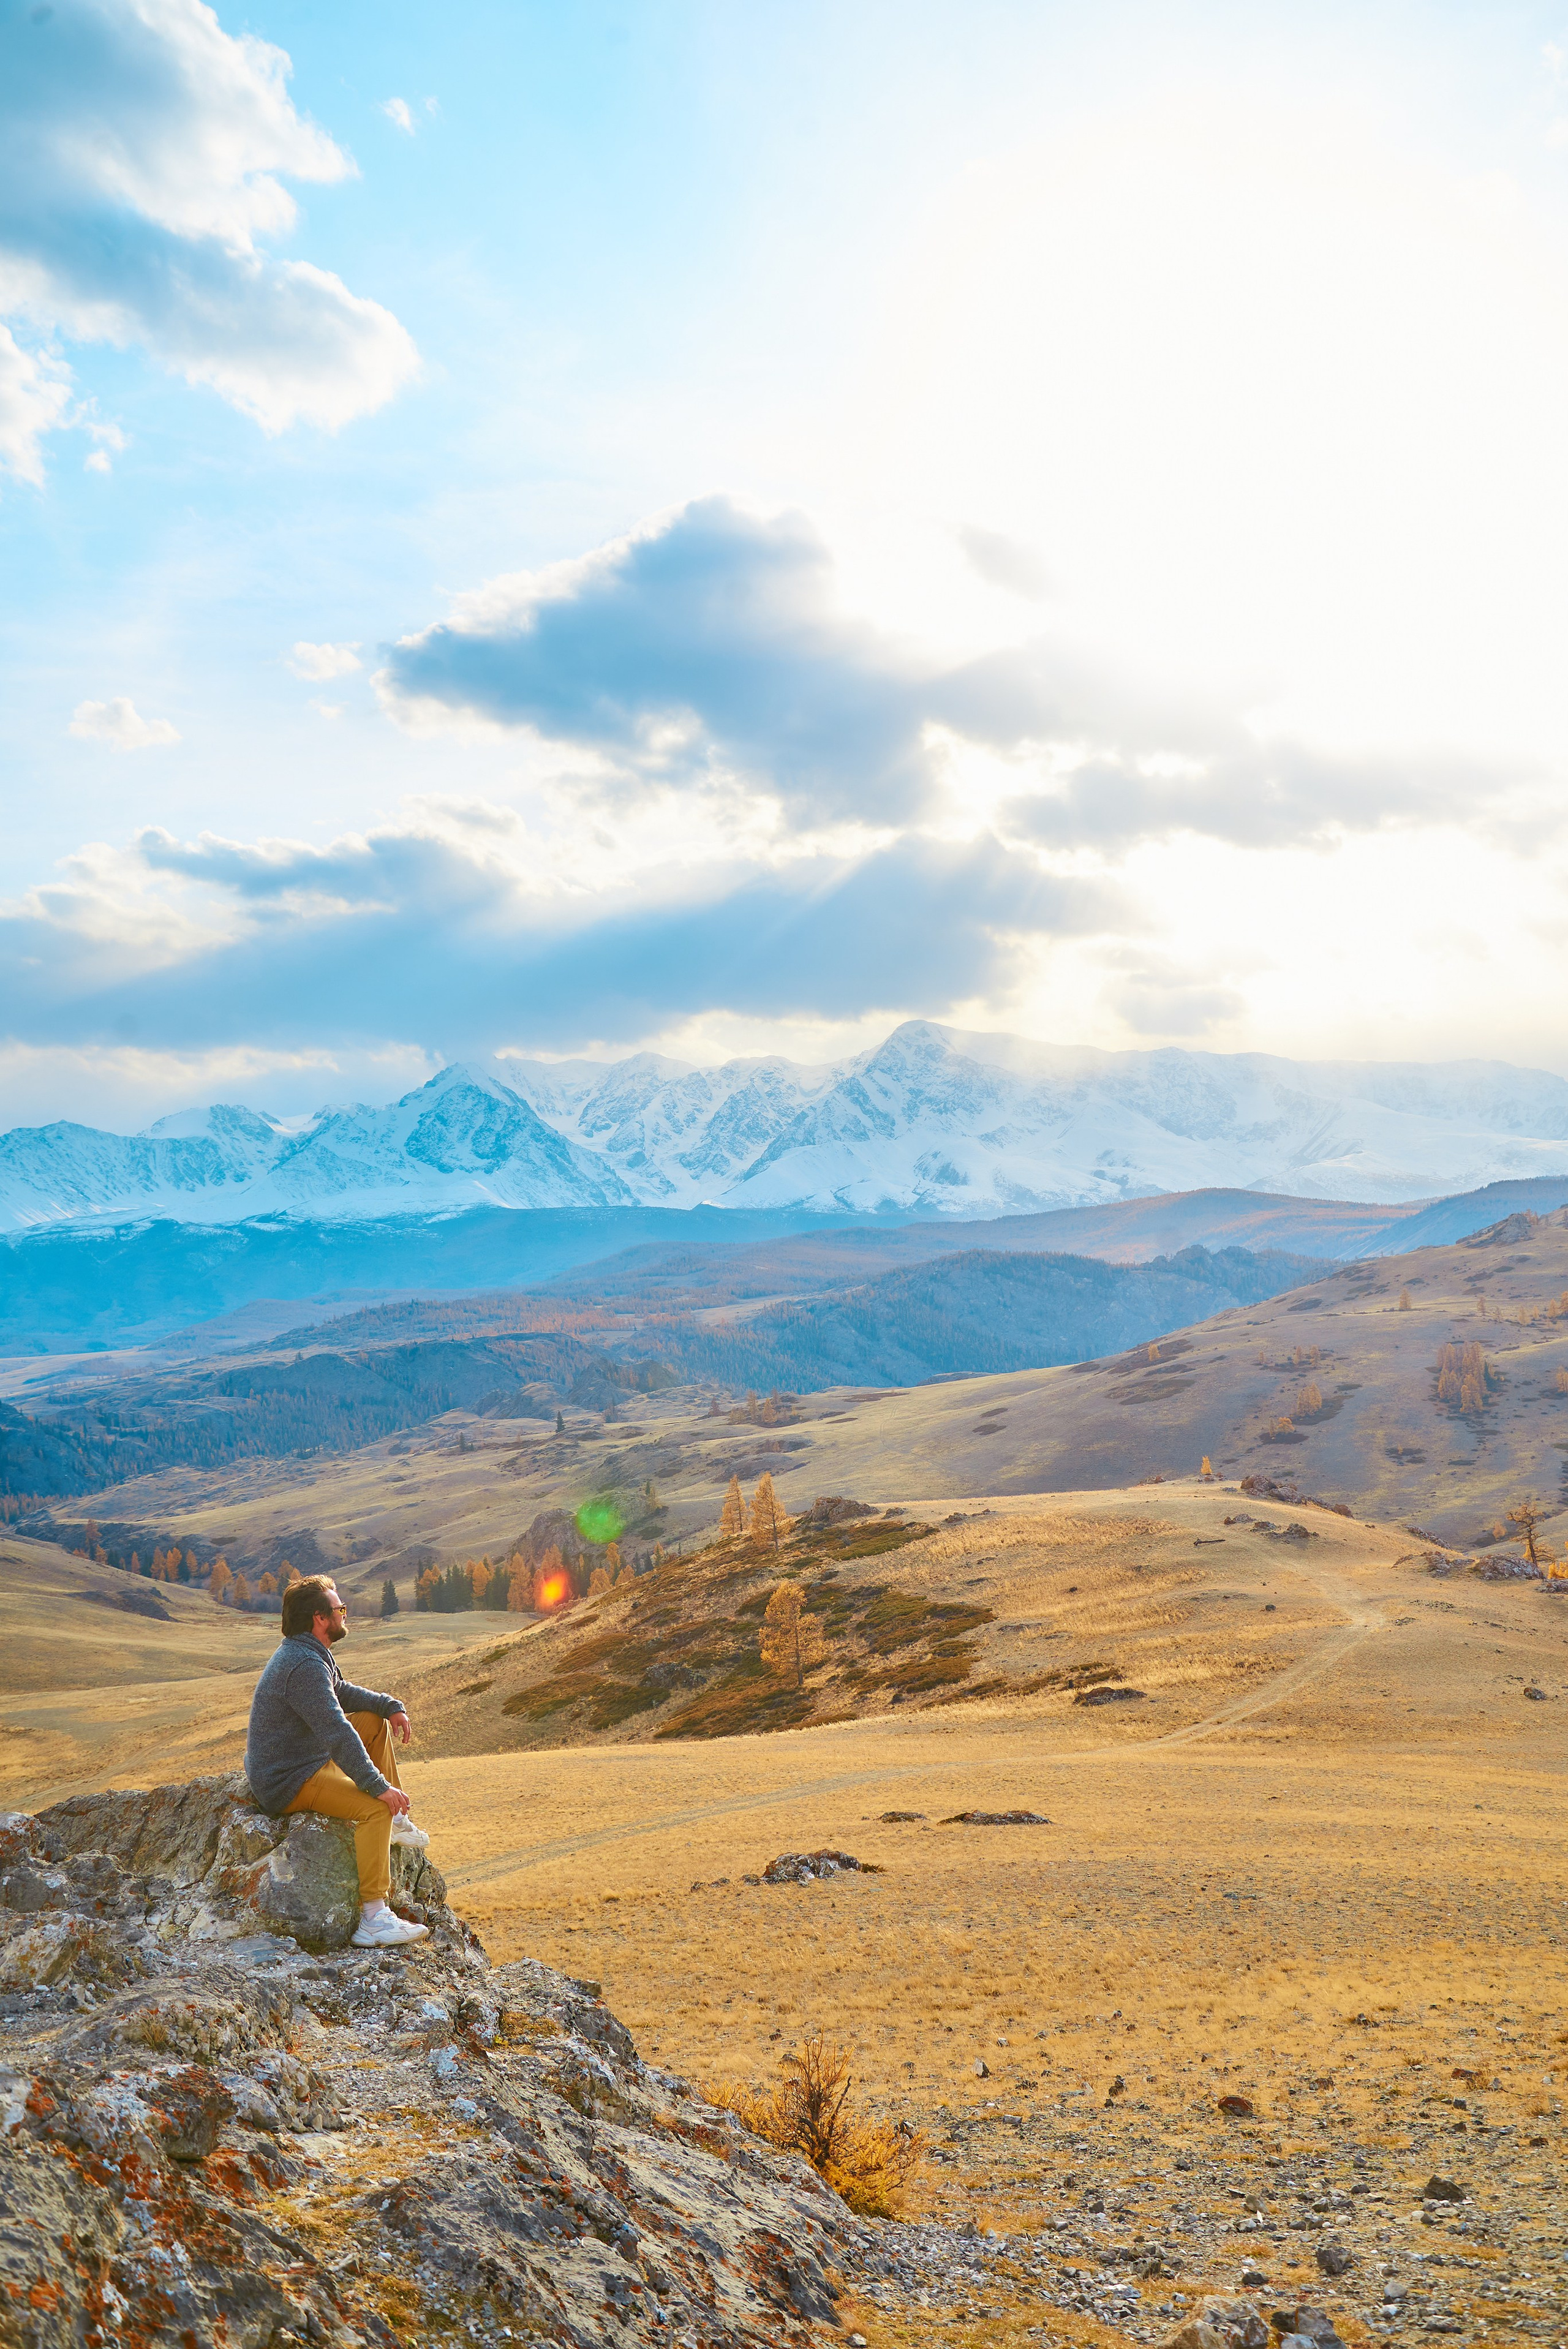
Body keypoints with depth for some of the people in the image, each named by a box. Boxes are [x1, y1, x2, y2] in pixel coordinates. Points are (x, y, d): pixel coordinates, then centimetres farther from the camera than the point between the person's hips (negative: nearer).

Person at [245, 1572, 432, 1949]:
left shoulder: (305, 1651, 9)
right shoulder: (305, 1666, -25)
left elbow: (342, 1692, 25)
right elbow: (337, 1734, -31)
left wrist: (391, 1706, 11)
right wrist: (379, 1786, -30)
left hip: (306, 1760, 11)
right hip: (287, 1786, -11)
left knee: (376, 1722, 18)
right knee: (376, 1806, -26)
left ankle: (397, 1822, 19)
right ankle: (373, 1920, -28)